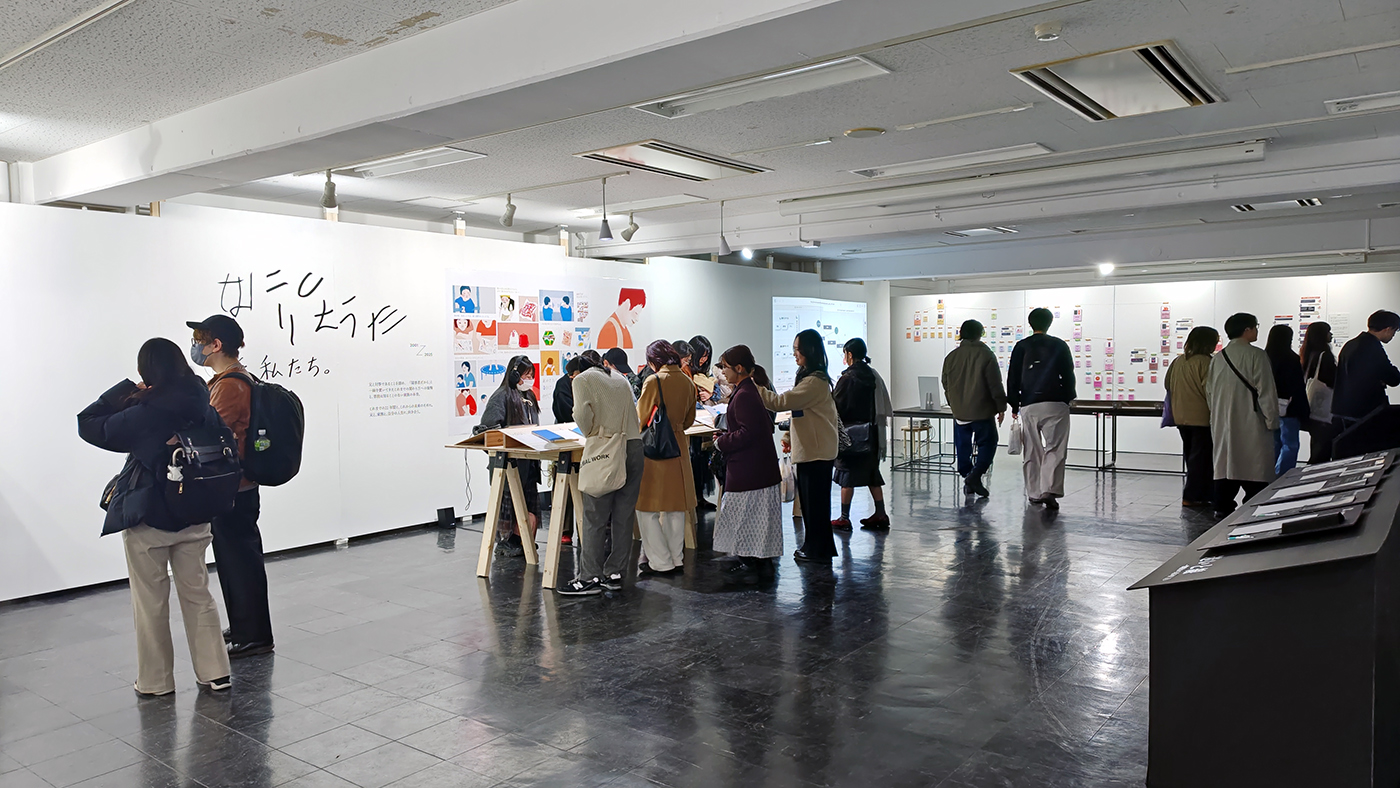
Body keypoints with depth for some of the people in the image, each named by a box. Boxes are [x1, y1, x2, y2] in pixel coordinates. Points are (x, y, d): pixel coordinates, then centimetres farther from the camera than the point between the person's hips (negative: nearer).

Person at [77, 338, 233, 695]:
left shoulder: (142, 415, -20)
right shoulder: (204, 410, -7)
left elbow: (87, 424, -7)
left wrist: (126, 390, -6)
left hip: (148, 521, -4)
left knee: (151, 602, 10)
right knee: (197, 594, 14)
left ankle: (156, 681, 20)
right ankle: (214, 672, 18)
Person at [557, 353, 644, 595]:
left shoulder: (583, 379, 3)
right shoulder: (620, 378, 19)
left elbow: (583, 414, -11)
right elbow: (633, 412, 13)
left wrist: (591, 433, 6)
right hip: (634, 446, 6)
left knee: (595, 516, -1)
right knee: (624, 515, 9)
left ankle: (590, 577, 2)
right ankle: (615, 573, 16)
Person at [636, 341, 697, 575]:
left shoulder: (653, 381, -14)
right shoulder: (687, 382, 5)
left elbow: (642, 419, -8)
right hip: (678, 447, 7)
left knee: (647, 508, 2)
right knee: (675, 507, 14)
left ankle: (660, 563, 3)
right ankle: (676, 560, 21)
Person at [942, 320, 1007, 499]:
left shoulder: (951, 357, 6)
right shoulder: (986, 355, -8)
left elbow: (946, 385, 14)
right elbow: (995, 385, -9)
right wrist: (1001, 407, -1)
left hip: (959, 412, 4)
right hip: (982, 411, -4)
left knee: (963, 447, 12)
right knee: (987, 444, 2)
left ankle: (967, 476, 14)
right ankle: (975, 475, -13)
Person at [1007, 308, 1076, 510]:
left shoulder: (1021, 347, 7)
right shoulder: (1059, 346, 4)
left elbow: (1012, 378, 7)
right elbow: (1068, 375, 6)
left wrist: (1014, 406, 15)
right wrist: (1068, 398, 20)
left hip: (1028, 406, 2)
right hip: (1055, 404, -2)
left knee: (1032, 452, 9)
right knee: (1055, 449, -4)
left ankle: (1034, 493, 13)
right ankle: (1049, 490, -20)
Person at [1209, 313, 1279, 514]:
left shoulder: (1217, 358, 9)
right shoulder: (1256, 356, -10)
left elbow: (1209, 392, 13)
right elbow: (1266, 391, -11)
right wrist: (1272, 421, -5)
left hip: (1222, 424, 6)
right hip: (1250, 424, -6)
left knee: (1225, 465, 10)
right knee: (1255, 467, -1)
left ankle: (1222, 508, 12)